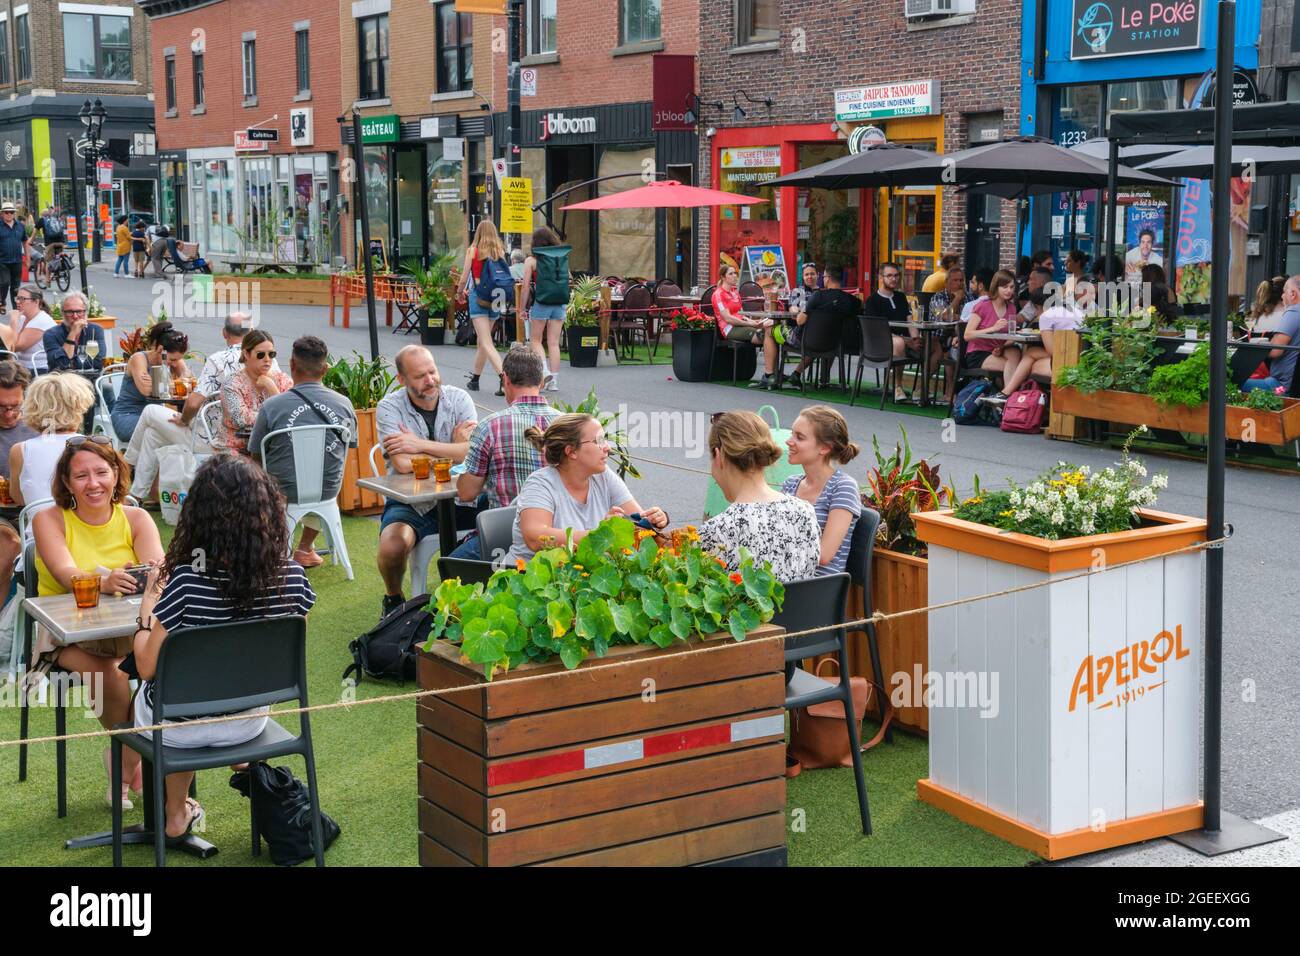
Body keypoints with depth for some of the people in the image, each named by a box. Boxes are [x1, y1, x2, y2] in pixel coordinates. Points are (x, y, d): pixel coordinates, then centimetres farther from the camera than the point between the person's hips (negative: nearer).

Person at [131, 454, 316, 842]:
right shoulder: (292, 579, -18)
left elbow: (147, 667, -18)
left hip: (177, 727, -3)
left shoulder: (186, 581, -30)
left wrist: (149, 601, -4)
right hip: (248, 720, 4)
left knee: (140, 693, 32)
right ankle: (176, 814, 50)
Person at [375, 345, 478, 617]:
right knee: (392, 548, -31)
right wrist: (454, 449, -10)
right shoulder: (389, 407, -7)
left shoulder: (458, 399, 0)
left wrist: (420, 444, -17)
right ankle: (393, 598, 6)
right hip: (409, 501, -2)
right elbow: (403, 464, -21)